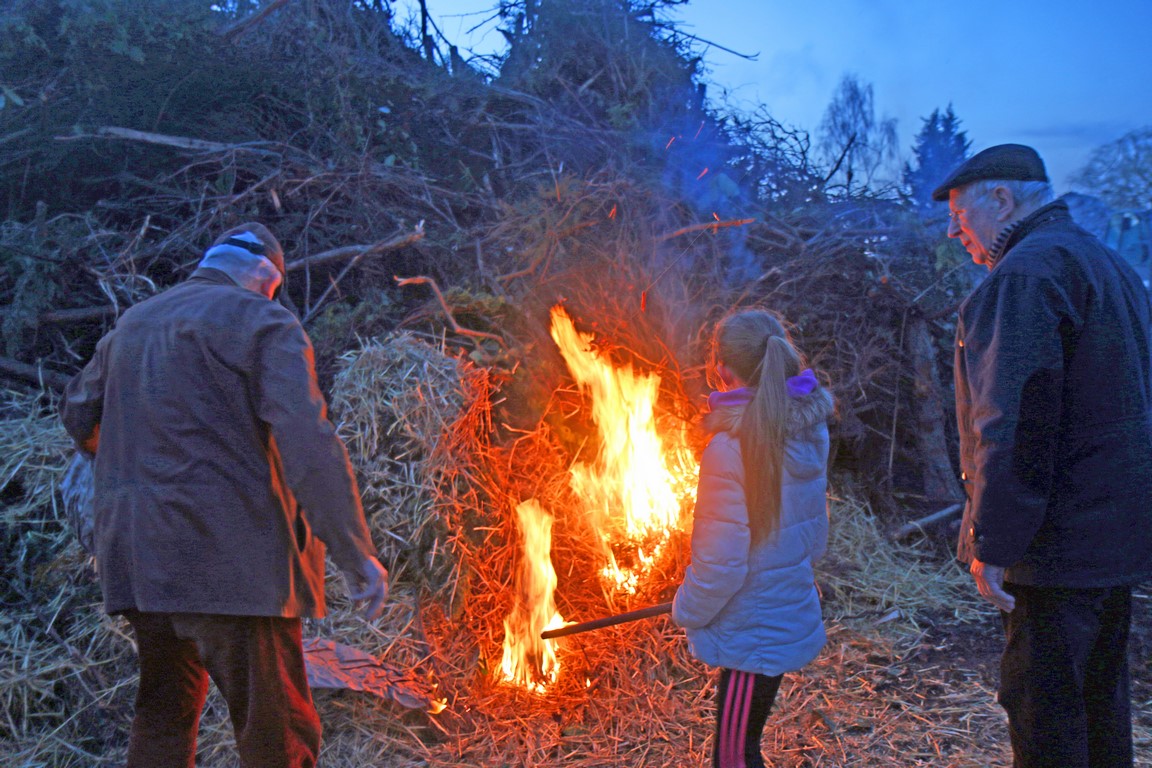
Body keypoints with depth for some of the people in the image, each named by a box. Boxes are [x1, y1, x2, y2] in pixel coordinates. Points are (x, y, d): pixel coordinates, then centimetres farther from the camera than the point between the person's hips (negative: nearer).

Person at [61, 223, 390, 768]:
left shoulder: (130, 324, 19)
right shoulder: (263, 323, -4)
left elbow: (78, 414, 32)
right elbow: (310, 446, -16)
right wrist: (357, 556, -16)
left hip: (136, 559, 8)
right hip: (230, 555, -7)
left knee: (163, 716, 20)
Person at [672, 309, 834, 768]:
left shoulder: (731, 447, -26)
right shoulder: (808, 429, -2)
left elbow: (721, 563, -22)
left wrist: (687, 611, -5)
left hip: (754, 635, -8)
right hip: (794, 617, 8)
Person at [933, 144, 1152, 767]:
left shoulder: (1024, 275, -15)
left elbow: (1014, 424, -23)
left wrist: (991, 541, -20)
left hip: (1058, 541, -10)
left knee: (1042, 702, -2)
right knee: (1100, 691, 20)